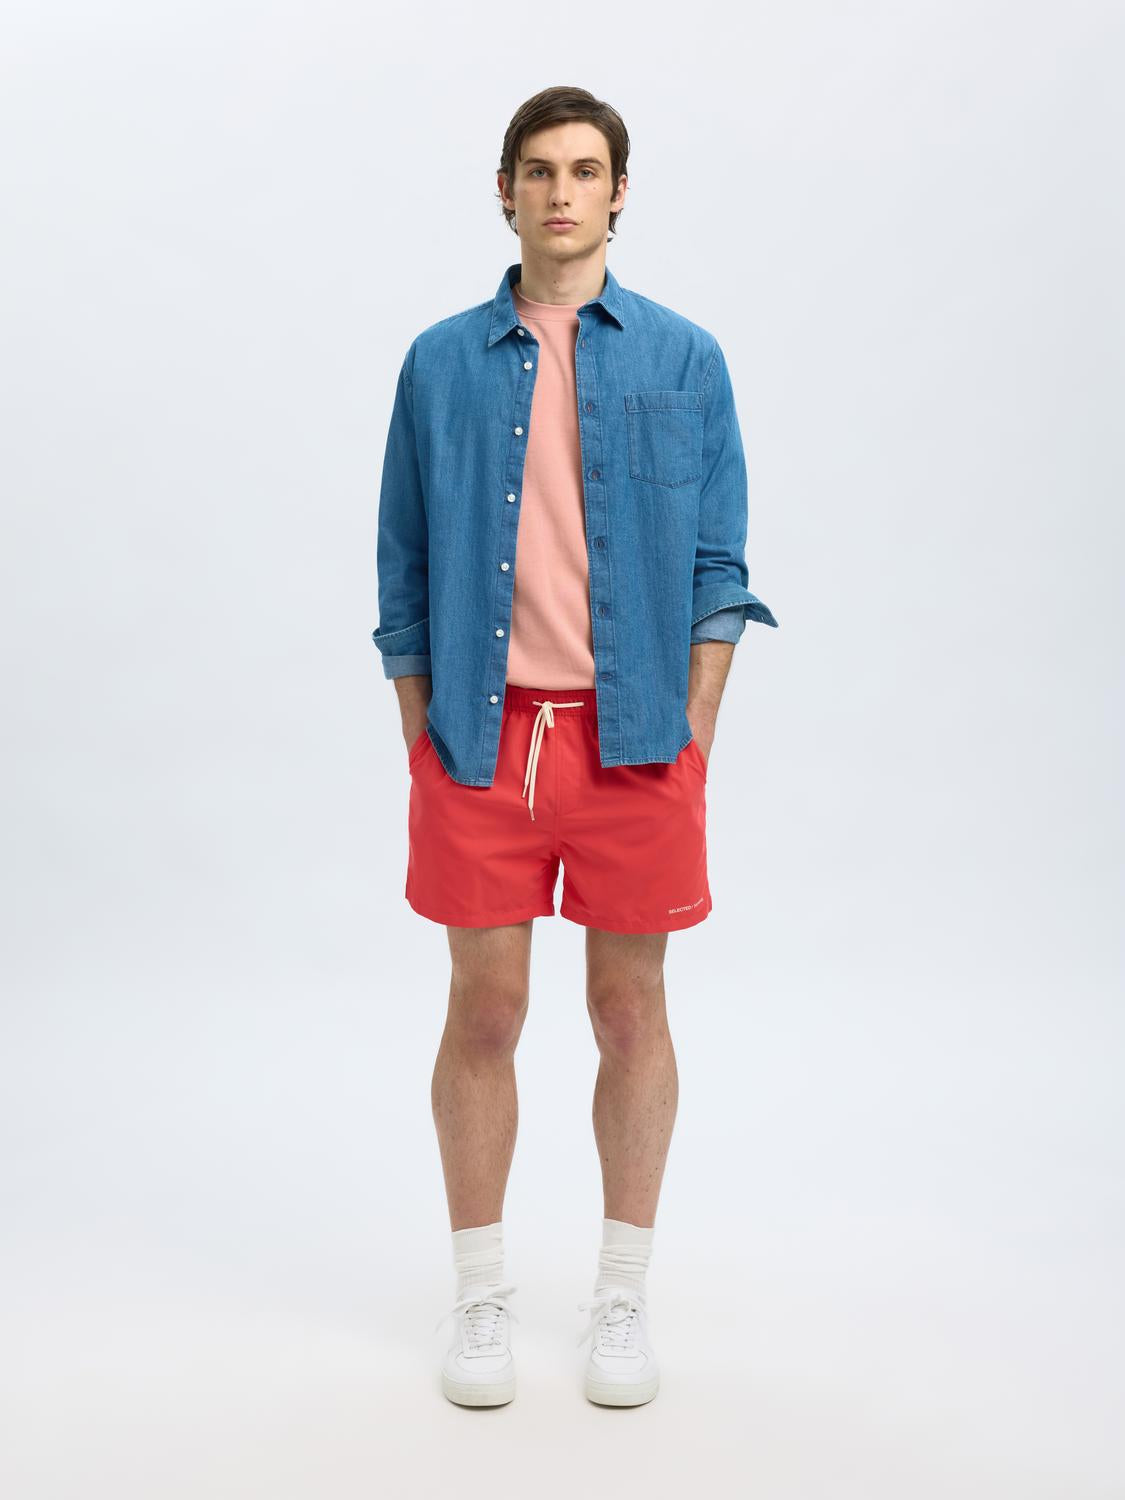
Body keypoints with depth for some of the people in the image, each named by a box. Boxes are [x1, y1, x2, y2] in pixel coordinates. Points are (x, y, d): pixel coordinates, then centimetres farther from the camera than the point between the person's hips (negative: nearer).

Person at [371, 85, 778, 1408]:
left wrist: (691, 738, -4)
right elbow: (404, 575, 7)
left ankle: (623, 1300, 24)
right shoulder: (440, 363, 7)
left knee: (631, 1012, 7)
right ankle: (480, 1300, 22)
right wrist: (425, 747, 1)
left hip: (633, 737, 0)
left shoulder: (683, 359, 5)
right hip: (481, 737, 1)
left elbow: (719, 568, 3)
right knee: (483, 1014, 6)